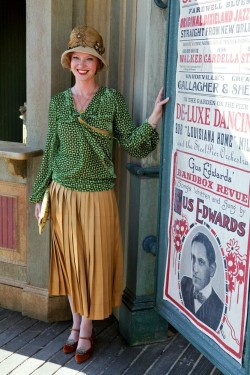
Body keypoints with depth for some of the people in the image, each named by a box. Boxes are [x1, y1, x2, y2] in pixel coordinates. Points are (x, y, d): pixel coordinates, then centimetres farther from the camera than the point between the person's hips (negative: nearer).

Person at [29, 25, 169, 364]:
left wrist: (153, 120, -21)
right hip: (63, 193, 3)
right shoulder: (58, 101, 3)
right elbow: (50, 151, 7)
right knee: (69, 260, 12)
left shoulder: (113, 100, -3)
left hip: (97, 195, -2)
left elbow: (132, 146, -5)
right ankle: (76, 324, 31)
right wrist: (40, 196, 8)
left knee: (93, 262, 6)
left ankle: (86, 332, 23)